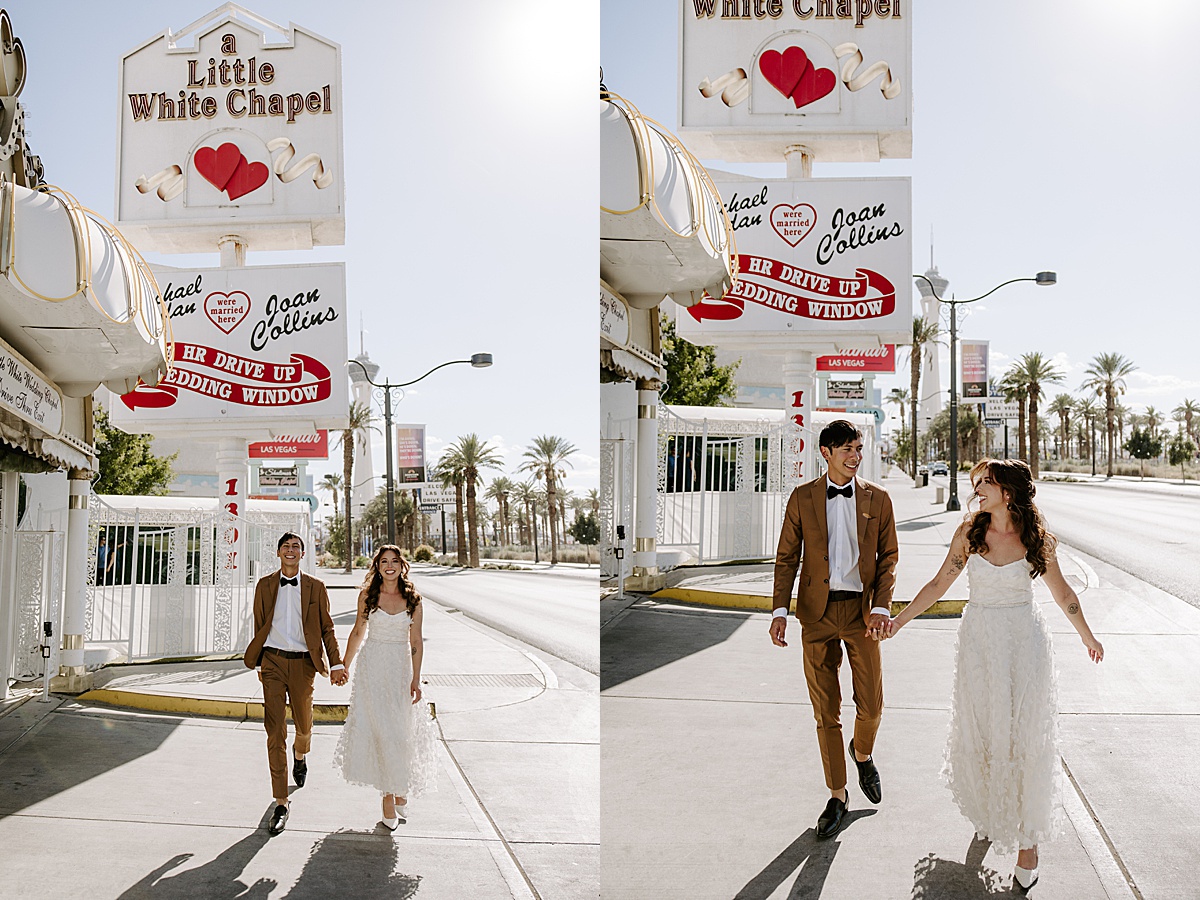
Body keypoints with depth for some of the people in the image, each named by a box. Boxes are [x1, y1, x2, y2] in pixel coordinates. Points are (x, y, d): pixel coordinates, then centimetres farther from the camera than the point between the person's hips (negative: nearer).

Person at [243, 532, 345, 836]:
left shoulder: (315, 587, 4)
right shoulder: (265, 585, 6)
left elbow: (327, 628, 5)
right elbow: (259, 626, 14)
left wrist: (336, 663, -3)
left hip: (303, 663, 0)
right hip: (273, 662, 0)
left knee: (304, 725, 13)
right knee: (275, 731, -6)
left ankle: (300, 756, 51)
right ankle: (281, 803, -2)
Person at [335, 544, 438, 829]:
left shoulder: (412, 599, -2)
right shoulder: (367, 595, 0)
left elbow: (416, 641, -2)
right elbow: (358, 632, 10)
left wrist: (416, 678, -9)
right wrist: (343, 666, 13)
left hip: (400, 669, 0)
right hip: (372, 667, 0)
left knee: (401, 730, 3)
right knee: (380, 731, -4)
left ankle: (400, 787, 27)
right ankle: (389, 796, 6)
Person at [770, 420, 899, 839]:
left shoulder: (877, 498, 4)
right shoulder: (802, 498, 2)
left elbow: (888, 556, 5)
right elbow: (786, 558, 4)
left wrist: (881, 606, -9)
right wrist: (780, 610, -7)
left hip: (861, 611, 0)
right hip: (817, 614, 0)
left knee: (870, 705, 0)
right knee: (826, 712, 5)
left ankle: (862, 753, 36)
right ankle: (837, 796, 19)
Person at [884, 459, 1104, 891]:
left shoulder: (1036, 536, -6)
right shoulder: (970, 531, -4)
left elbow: (1062, 592, 8)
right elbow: (939, 584, 3)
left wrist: (1088, 637, 18)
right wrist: (899, 620, 3)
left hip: (1024, 643, -1)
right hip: (979, 641, 2)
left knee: (1025, 737, 0)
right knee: (981, 732, 10)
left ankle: (1028, 836, 12)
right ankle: (990, 812, 34)